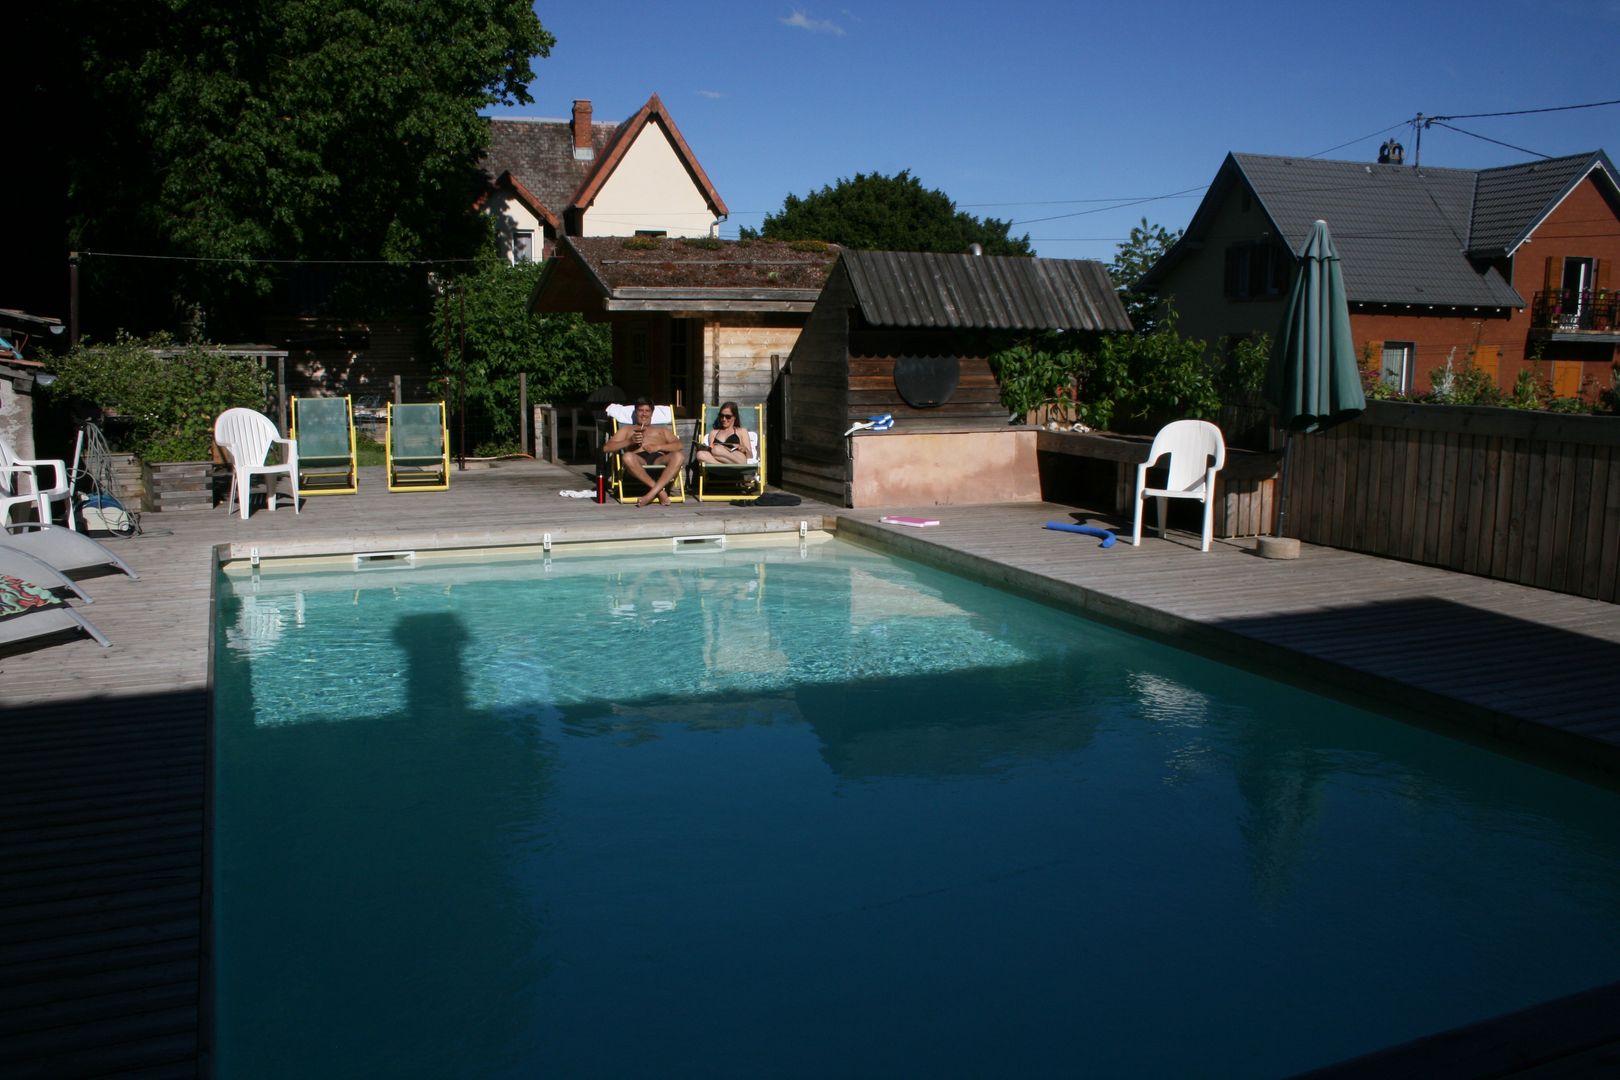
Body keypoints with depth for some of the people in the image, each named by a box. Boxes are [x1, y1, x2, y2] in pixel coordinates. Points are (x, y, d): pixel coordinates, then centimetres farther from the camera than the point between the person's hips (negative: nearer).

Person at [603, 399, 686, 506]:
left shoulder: (662, 429, 33)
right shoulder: (626, 430, 30)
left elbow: (679, 445, 14)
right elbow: (606, 448, 15)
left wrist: (658, 447, -4)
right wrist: (630, 441, -1)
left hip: (659, 460, 1)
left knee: (679, 456, -33)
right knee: (627, 456, -38)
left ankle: (651, 493, -41)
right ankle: (660, 491, -35)